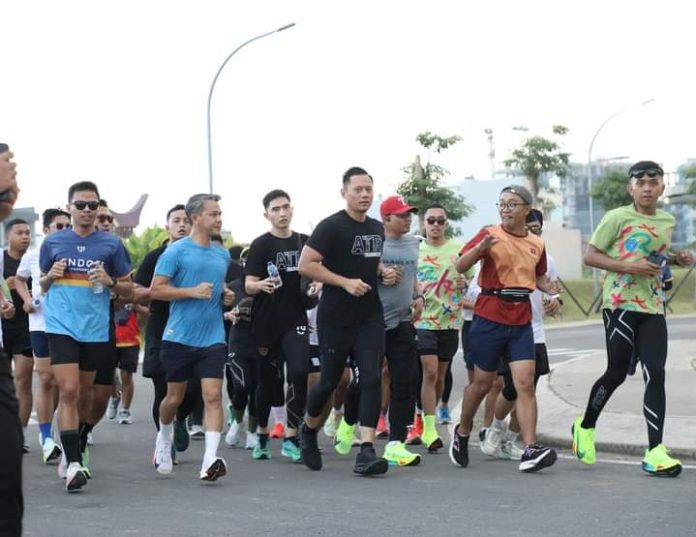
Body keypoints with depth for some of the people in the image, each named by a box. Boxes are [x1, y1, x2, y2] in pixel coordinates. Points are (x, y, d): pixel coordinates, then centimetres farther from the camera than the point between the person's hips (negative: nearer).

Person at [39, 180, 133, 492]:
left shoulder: (111, 245, 4)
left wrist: (110, 281, -11)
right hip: (61, 326, -1)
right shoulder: (53, 242, 6)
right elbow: (42, 285, 18)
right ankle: (73, 463, -17)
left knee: (82, 395, 12)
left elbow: (129, 289, 9)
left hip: (95, 330, 1)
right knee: (68, 391, -14)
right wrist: (50, 277, -5)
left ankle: (73, 449, 31)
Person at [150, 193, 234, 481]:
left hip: (212, 338, 4)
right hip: (179, 337, -3)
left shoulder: (222, 255, 13)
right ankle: (164, 439, 40)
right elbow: (155, 290, -9)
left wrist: (226, 295, 7)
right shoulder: (176, 251, -6)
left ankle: (210, 460, -17)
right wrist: (192, 291, -18)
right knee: (174, 397, 10)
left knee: (213, 395, -11)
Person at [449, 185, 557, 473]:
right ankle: (462, 432, 33)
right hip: (489, 318, -3)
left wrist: (551, 290, 5)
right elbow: (460, 266, -12)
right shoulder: (490, 234, -3)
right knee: (483, 382, 8)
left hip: (521, 322, 3)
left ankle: (530, 450, -13)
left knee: (525, 383, -8)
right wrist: (480, 248, -30)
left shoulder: (537, 244, 10)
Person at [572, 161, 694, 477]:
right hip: (620, 304, -5)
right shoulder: (617, 218, -5)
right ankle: (586, 427, 25)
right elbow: (590, 256, -7)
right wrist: (629, 267, -18)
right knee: (617, 373, -1)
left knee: (656, 375, -5)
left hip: (653, 308, 5)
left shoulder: (667, 221, 14)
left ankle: (655, 452, -7)